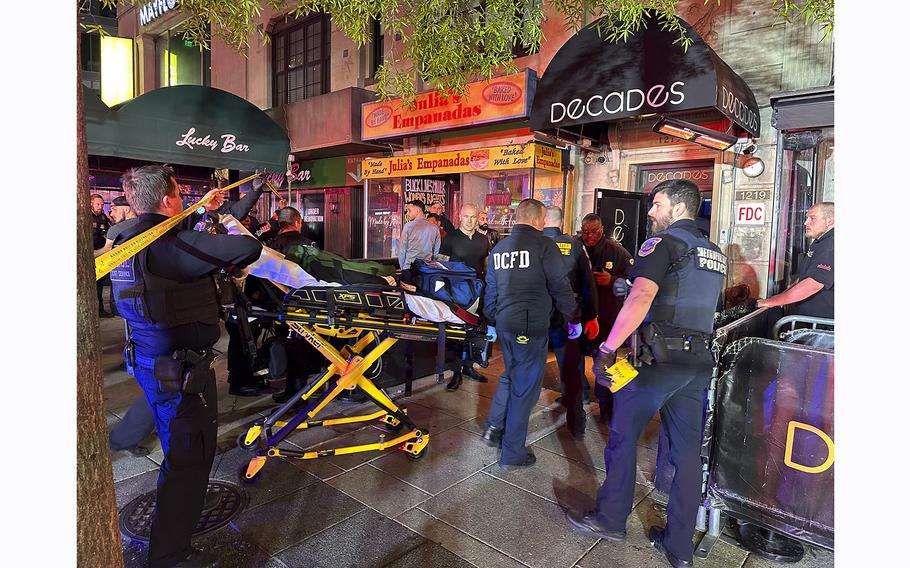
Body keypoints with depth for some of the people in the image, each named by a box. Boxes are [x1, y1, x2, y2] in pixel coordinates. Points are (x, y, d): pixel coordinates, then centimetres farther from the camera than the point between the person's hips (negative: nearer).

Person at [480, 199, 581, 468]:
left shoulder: (499, 248, 11)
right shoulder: (543, 244, -9)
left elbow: (490, 289, 18)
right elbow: (561, 287, -8)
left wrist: (491, 322, 28)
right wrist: (573, 318, 4)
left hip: (504, 324, 7)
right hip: (531, 327, -7)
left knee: (510, 375, 27)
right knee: (524, 387, 3)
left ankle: (494, 428, 28)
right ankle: (512, 454, 13)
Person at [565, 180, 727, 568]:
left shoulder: (664, 242, -9)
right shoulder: (714, 253, 18)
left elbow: (641, 298, -23)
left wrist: (606, 350, -21)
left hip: (660, 358, -8)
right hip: (699, 361, 8)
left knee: (623, 435, 7)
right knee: (687, 450, 10)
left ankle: (610, 520, 21)